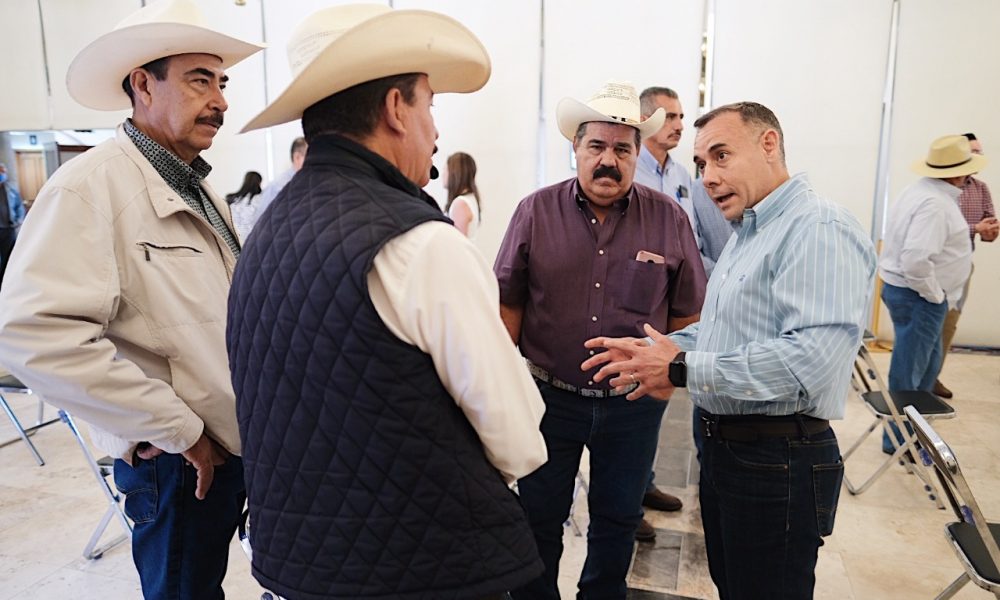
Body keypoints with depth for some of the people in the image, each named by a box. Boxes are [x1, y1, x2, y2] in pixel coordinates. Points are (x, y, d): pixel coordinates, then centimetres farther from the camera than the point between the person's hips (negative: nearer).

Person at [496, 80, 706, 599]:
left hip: (634, 402, 1)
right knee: (540, 517, 15)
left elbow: (688, 311, 4)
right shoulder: (536, 212, -5)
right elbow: (508, 302, -1)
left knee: (618, 517, 20)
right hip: (549, 394, -1)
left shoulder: (668, 218, -3)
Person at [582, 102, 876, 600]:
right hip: (723, 445, 10)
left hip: (779, 461, -9)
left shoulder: (819, 229, -18)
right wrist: (654, 351, 3)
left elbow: (810, 359, -30)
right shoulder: (750, 233, 15)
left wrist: (681, 370, -23)